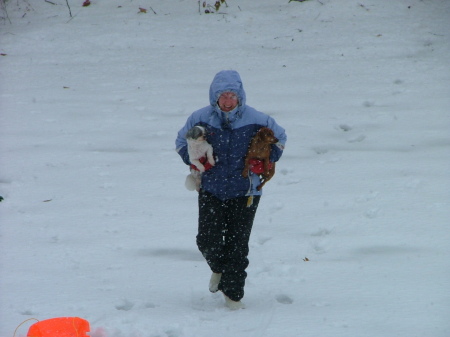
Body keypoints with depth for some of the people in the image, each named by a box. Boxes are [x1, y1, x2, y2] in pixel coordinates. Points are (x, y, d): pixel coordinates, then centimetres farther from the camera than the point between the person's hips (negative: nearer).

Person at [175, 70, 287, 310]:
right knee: (208, 241, -5)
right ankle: (219, 268, 30)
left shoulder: (255, 120, -5)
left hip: (245, 192, -1)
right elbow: (181, 141, 15)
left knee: (237, 244, -3)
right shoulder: (201, 119, -2)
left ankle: (232, 293, 11)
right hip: (210, 189, 1)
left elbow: (279, 137, 13)